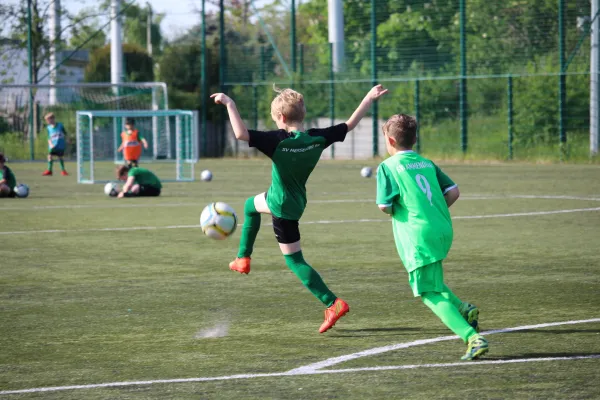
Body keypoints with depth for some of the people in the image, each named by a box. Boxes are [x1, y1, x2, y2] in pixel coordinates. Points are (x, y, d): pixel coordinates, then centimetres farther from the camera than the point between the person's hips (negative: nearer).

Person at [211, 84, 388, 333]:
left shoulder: (278, 141, -29)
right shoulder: (317, 138, -12)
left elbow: (241, 134, -38)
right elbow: (349, 125, -2)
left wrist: (230, 104, -30)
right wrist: (369, 99, 7)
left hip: (283, 207, -7)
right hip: (296, 199, 7)